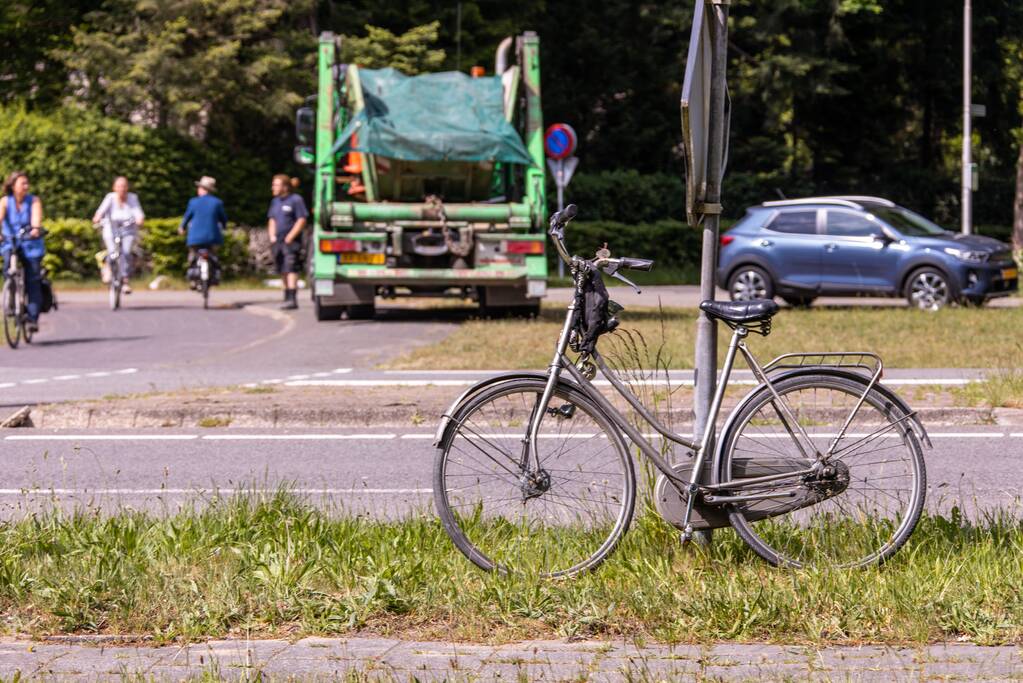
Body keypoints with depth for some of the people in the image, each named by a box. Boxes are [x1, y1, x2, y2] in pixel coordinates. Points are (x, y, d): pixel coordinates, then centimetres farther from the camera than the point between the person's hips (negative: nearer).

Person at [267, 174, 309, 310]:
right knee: (283, 272, 10)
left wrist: (290, 237, -16)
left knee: (291, 270, -15)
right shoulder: (275, 201, 17)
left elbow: (301, 221, -11)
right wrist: (272, 235, 6)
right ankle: (287, 298, 17)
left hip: (291, 242, -8)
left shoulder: (296, 200, -6)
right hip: (278, 242, 8)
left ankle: (292, 299, -21)